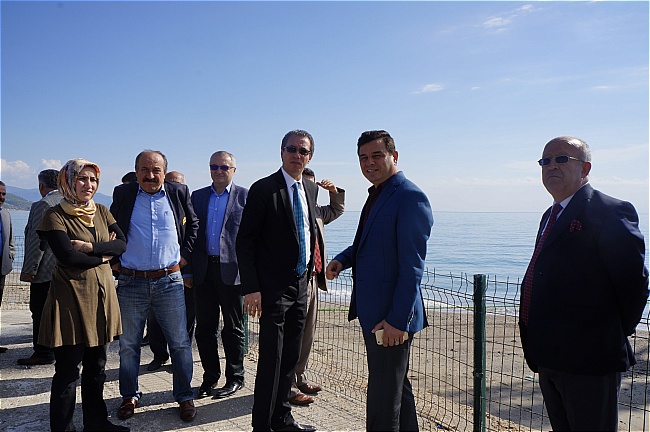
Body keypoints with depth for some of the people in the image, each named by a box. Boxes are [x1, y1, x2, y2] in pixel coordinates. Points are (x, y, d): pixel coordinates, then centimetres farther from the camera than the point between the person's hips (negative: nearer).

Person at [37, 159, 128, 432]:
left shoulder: (101, 212, 11)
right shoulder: (55, 215, -5)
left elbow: (122, 244, 0)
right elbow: (67, 257, -17)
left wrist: (90, 247, -14)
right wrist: (103, 254, -6)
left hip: (101, 296, 5)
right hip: (71, 298, -5)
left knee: (96, 367, 15)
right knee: (68, 371, 3)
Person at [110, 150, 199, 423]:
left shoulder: (178, 193, 4)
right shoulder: (123, 194, 4)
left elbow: (193, 224, 15)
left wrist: (185, 254, 7)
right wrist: (115, 259, 7)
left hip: (169, 281, 0)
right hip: (131, 283, 1)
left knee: (180, 343, 4)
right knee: (128, 344, 11)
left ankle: (185, 397, 18)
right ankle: (130, 396, 29)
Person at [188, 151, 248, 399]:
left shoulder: (245, 196, 1)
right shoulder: (197, 196, 12)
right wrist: (188, 270, 6)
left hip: (232, 270, -3)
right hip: (203, 271, 4)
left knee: (233, 328, 7)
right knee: (204, 327, 10)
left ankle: (235, 378, 22)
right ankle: (210, 377, 25)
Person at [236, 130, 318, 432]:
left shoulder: (311, 189, 11)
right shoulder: (263, 189, -10)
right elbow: (245, 242, -13)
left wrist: (309, 270, 14)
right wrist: (251, 288, -18)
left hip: (300, 284, 7)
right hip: (274, 287, -7)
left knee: (291, 358, 15)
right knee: (271, 359, -2)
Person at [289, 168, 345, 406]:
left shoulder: (315, 210, 16)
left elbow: (336, 210, 33)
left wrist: (334, 191, 16)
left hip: (312, 279, 9)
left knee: (307, 333, 17)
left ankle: (299, 378, 30)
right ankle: (288, 387, 8)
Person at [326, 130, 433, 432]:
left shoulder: (410, 197, -17)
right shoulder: (377, 195, 13)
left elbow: (412, 266, -21)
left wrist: (398, 320, -22)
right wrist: (343, 259, 4)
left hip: (391, 317, -9)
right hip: (372, 312, 9)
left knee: (383, 398, 2)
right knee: (397, 387, 23)